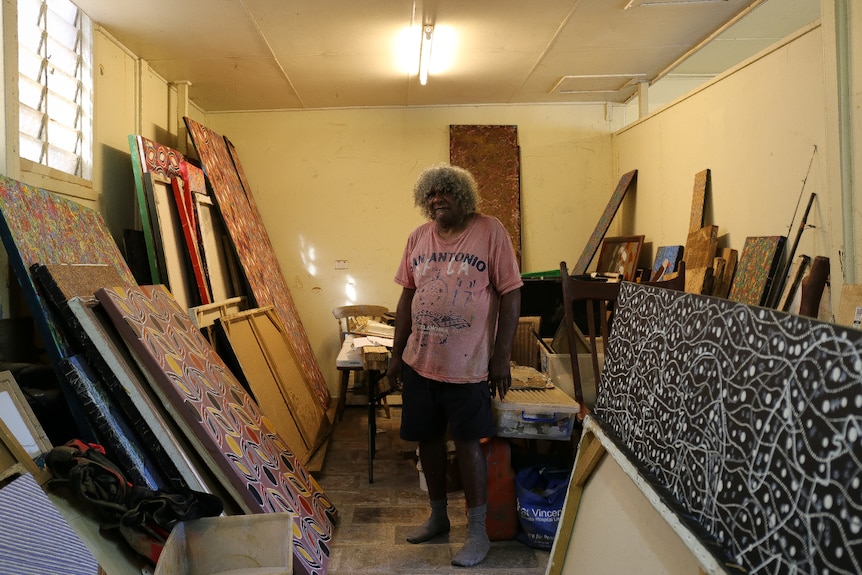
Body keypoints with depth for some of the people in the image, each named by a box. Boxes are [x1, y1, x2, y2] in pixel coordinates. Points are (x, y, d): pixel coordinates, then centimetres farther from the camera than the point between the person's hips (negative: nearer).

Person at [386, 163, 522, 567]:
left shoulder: (490, 231, -7)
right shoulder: (418, 238, 6)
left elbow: (510, 295, -8)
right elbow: (407, 296, 12)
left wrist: (501, 357, -11)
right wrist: (397, 354, 10)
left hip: (467, 363, -5)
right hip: (419, 361, 5)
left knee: (467, 442, 2)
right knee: (427, 438, 14)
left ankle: (478, 531, 18)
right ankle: (438, 516, 34)